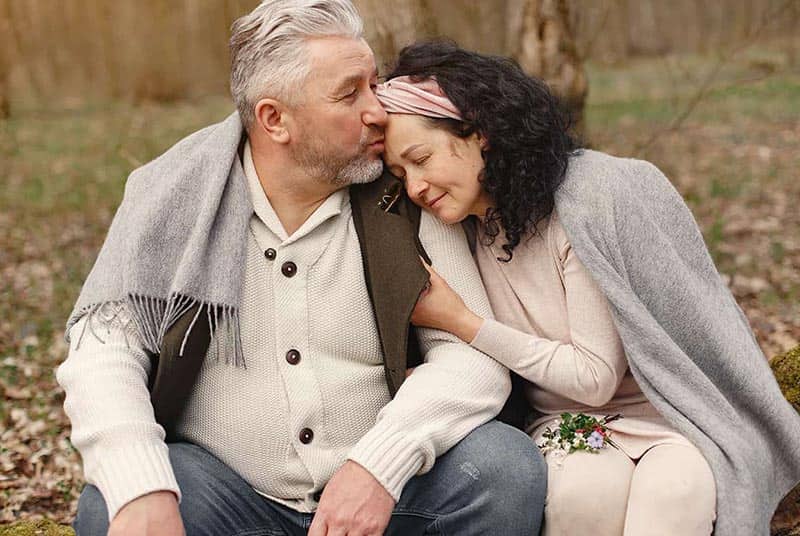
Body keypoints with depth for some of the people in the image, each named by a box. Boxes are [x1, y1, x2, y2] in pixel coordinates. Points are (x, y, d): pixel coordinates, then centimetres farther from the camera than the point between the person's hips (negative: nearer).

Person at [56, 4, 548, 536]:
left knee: (507, 465, -24)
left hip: (380, 488, 1)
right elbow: (105, 346, -11)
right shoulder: (175, 192, -5)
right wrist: (142, 491, -29)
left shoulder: (404, 199, -4)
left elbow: (477, 353, -10)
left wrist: (380, 463, -27)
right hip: (227, 487, 0)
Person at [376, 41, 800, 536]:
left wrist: (463, 323, -15)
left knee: (673, 486, -36)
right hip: (563, 421, 4)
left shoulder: (588, 200, -16)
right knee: (585, 487, -31)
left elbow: (595, 377, -15)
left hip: (672, 421, -4)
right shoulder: (464, 227, 2)